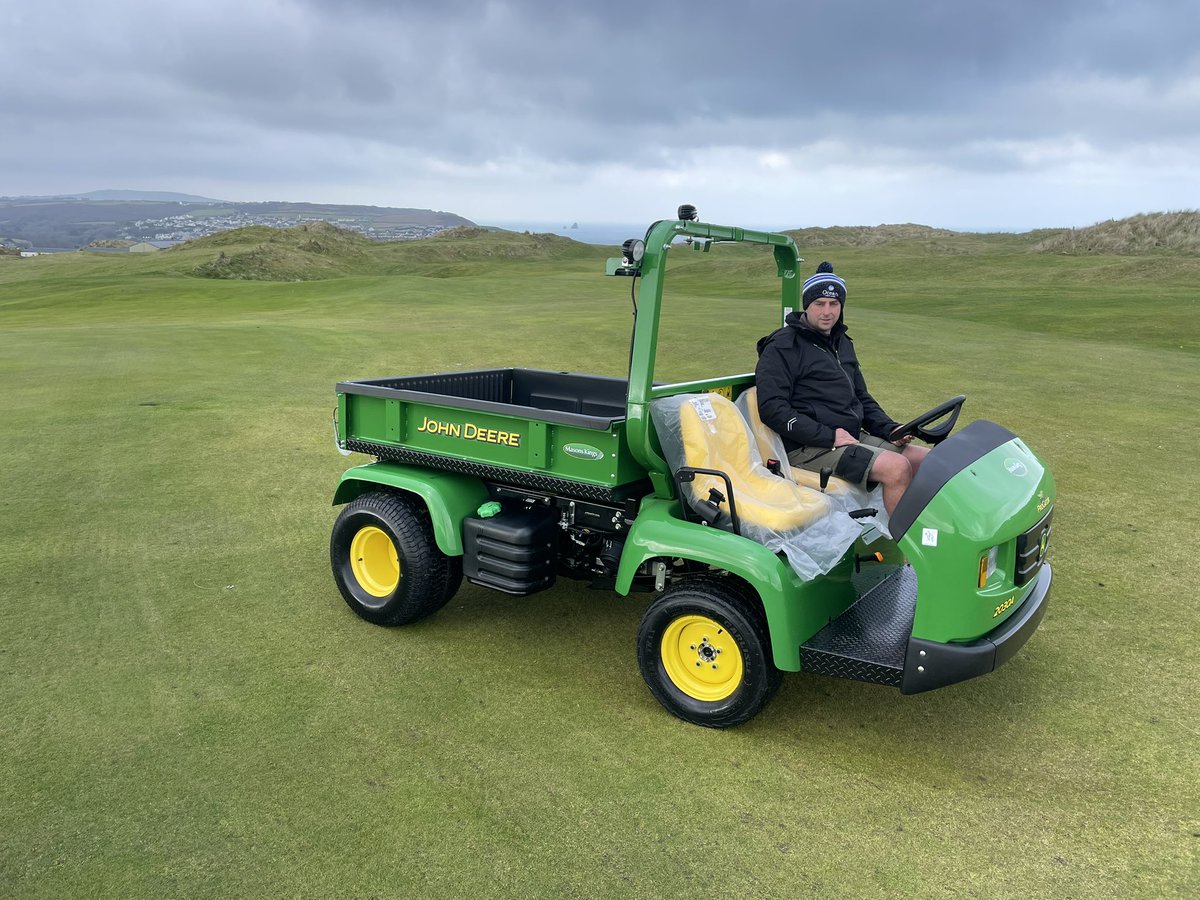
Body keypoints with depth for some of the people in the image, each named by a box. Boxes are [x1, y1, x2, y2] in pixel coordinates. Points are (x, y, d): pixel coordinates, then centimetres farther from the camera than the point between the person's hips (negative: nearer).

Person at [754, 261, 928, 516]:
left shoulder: (842, 343, 21)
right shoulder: (783, 347, -6)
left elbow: (862, 398, 28)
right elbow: (772, 409, -16)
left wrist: (891, 429, 8)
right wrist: (829, 436, -20)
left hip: (853, 438, 9)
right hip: (809, 448, -9)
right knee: (897, 467, -26)